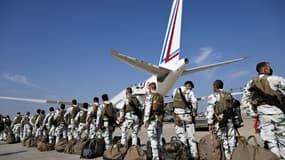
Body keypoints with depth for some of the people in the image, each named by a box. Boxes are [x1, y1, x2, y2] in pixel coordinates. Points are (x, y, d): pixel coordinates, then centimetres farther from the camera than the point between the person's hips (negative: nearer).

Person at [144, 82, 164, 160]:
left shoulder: (150, 96, -8)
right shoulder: (161, 96, 12)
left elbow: (147, 109, -15)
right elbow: (162, 109, 12)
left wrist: (146, 121, -13)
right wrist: (161, 120, 17)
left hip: (152, 120, -7)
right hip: (159, 119, 7)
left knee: (153, 139, -5)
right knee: (157, 139, 14)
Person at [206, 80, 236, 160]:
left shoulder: (212, 96, -2)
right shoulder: (229, 95, 14)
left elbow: (210, 110, -10)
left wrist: (210, 123, -9)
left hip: (219, 122, -5)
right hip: (230, 121, 5)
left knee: (224, 142, 0)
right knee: (231, 142, 11)